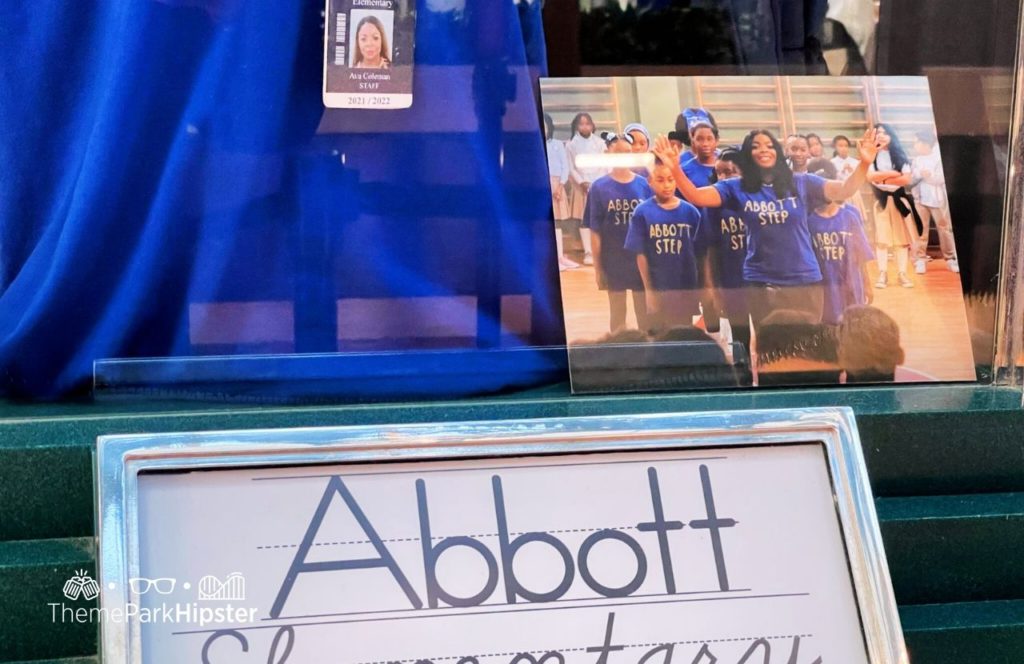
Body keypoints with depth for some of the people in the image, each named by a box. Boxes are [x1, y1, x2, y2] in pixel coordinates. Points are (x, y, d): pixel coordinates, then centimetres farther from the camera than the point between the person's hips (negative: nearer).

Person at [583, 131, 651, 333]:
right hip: (614, 261, -1)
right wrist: (597, 266, -5)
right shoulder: (600, 187, -6)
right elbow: (595, 231, -4)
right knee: (617, 314, 12)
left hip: (642, 260, 1)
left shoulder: (643, 185, -2)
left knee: (645, 315, 11)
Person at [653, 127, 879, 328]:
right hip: (762, 283, 0)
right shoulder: (737, 188, 2)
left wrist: (864, 164, -24)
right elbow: (696, 196, -7)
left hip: (805, 280, 0)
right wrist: (675, 169, -24)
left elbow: (843, 191, -7)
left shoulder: (801, 183, 1)